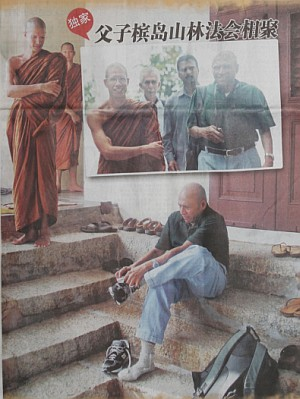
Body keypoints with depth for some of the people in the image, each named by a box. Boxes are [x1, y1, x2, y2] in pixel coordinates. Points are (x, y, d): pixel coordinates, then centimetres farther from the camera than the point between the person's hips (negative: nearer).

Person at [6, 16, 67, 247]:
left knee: (43, 174, -4)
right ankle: (29, 230, 7)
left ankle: (44, 231, 0)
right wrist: (40, 87, -13)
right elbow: (9, 91, -4)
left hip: (42, 122, -4)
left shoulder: (54, 60, 4)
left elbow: (51, 96, -8)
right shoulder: (14, 62, 13)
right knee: (24, 175, 2)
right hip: (20, 124, 4)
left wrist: (23, 94, -6)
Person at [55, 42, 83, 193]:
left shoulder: (79, 70, 9)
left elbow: (83, 90, 15)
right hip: (61, 113, -3)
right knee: (60, 146, -6)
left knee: (74, 147, 3)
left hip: (76, 112, 3)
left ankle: (73, 183, 6)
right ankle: (57, 183, -5)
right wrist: (69, 111, -16)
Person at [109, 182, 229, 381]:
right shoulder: (175, 219, 7)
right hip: (183, 279, 5)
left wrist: (146, 267, -36)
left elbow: (181, 250, -28)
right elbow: (159, 250, 9)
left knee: (198, 253, -39)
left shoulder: (213, 221, -15)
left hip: (212, 280, -5)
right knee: (161, 285, -31)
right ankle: (146, 359, -34)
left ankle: (130, 285, -30)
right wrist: (134, 267, -9)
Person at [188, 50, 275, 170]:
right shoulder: (201, 94, 10)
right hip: (210, 160, 0)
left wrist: (269, 157, -8)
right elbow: (190, 128, 9)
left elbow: (264, 129, 4)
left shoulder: (253, 93, 8)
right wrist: (202, 131, -12)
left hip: (245, 159, 0)